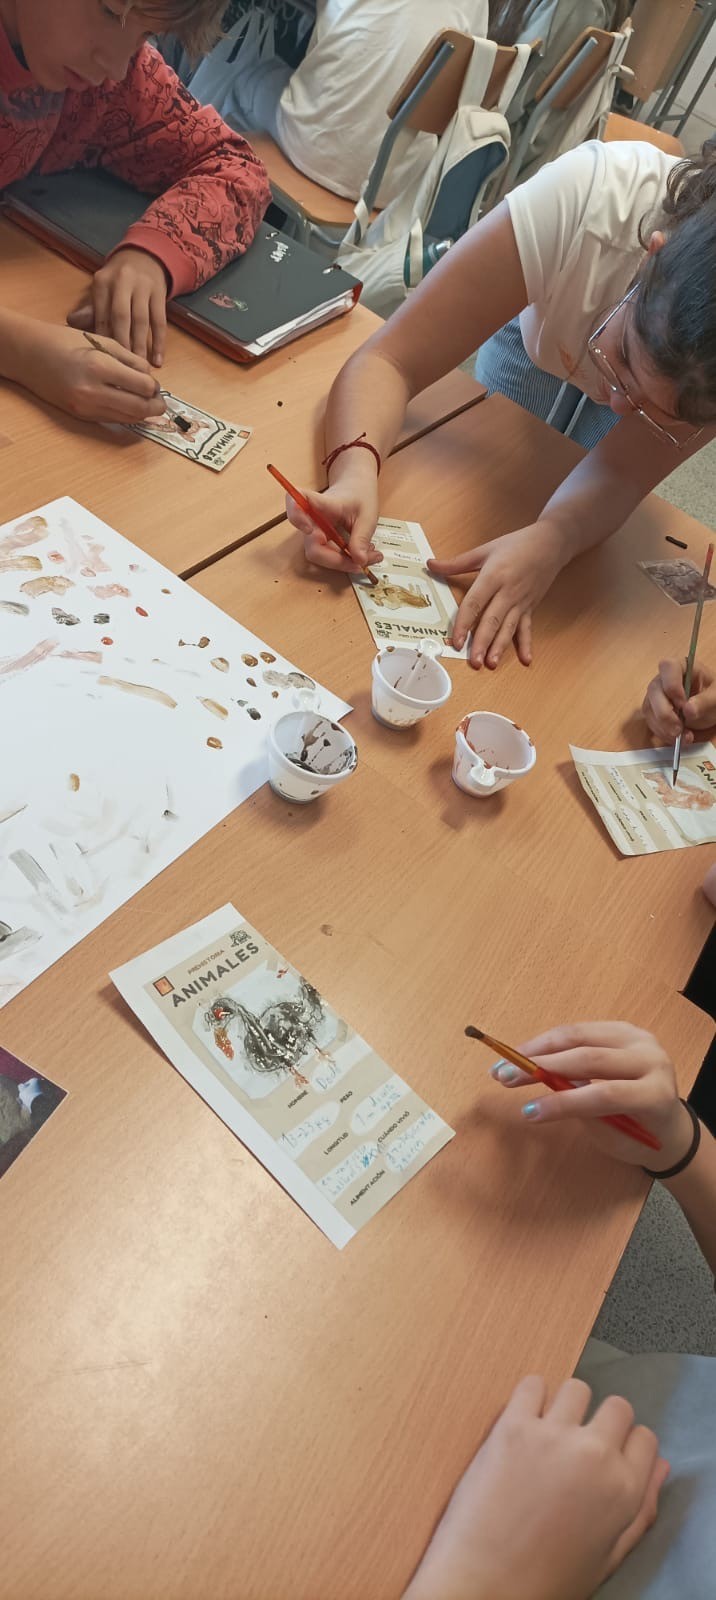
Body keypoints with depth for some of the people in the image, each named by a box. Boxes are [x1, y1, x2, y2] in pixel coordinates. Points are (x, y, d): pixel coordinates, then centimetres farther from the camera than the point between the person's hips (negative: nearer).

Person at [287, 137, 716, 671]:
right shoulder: (588, 197, -43)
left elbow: (621, 473, -33)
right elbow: (389, 362, -41)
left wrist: (549, 541, -54)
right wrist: (356, 471, -60)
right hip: (536, 336, 0)